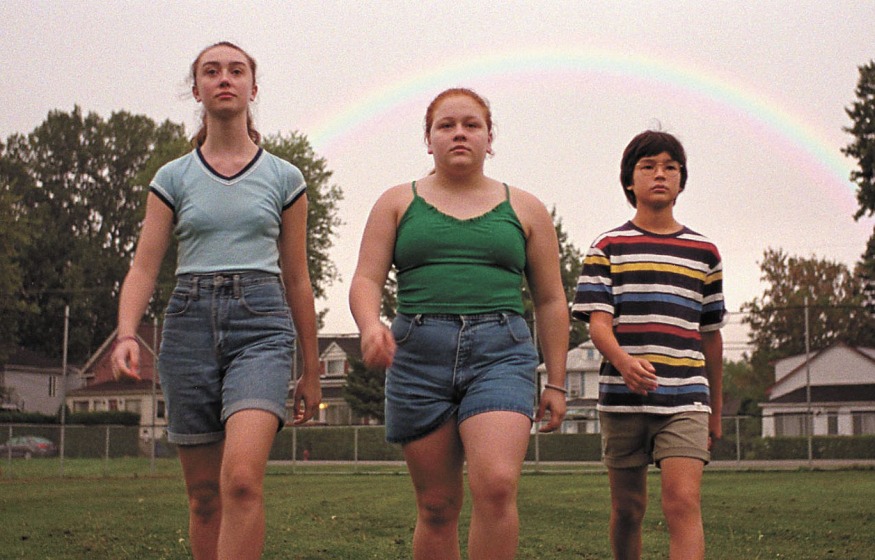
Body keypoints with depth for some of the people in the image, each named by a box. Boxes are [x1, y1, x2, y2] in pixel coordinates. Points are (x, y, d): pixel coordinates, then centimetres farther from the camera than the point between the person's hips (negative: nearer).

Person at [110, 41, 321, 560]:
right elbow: (144, 266, 4)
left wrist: (312, 371, 15)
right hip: (189, 321, 2)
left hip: (261, 322, -2)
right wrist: (127, 334, -15)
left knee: (242, 478, -22)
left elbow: (297, 279, 13)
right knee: (204, 497, 5)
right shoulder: (173, 177, 11)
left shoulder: (283, 177, 9)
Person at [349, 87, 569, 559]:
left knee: (496, 485, -23)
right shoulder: (398, 203, 14)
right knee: (437, 506, 3)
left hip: (500, 353, -1)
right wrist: (370, 326, -18)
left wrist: (556, 383, 10)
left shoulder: (524, 210, 14)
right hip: (418, 355, 1)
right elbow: (365, 280, 4)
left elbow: (551, 302, 16)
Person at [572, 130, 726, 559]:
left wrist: (715, 409, 20)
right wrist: (624, 361, -27)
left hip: (685, 399, 0)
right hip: (621, 397, 0)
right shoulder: (607, 248, 6)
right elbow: (599, 321, -5)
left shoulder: (703, 253, 12)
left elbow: (710, 334, 17)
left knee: (683, 503, -15)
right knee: (627, 509, 10)